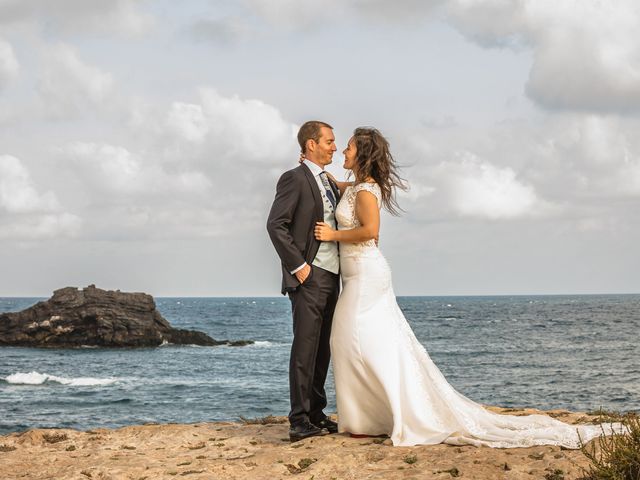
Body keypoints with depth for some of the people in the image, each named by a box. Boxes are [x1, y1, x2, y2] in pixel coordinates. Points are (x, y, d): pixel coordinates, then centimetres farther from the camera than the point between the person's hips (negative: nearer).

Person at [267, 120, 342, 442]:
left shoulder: (330, 183, 19)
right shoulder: (294, 179, -7)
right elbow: (275, 225, -15)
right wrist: (298, 266, -17)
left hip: (330, 278, 8)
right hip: (309, 277, -8)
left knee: (322, 349, 10)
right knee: (305, 348, -9)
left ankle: (316, 414, 16)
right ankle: (299, 421, -8)